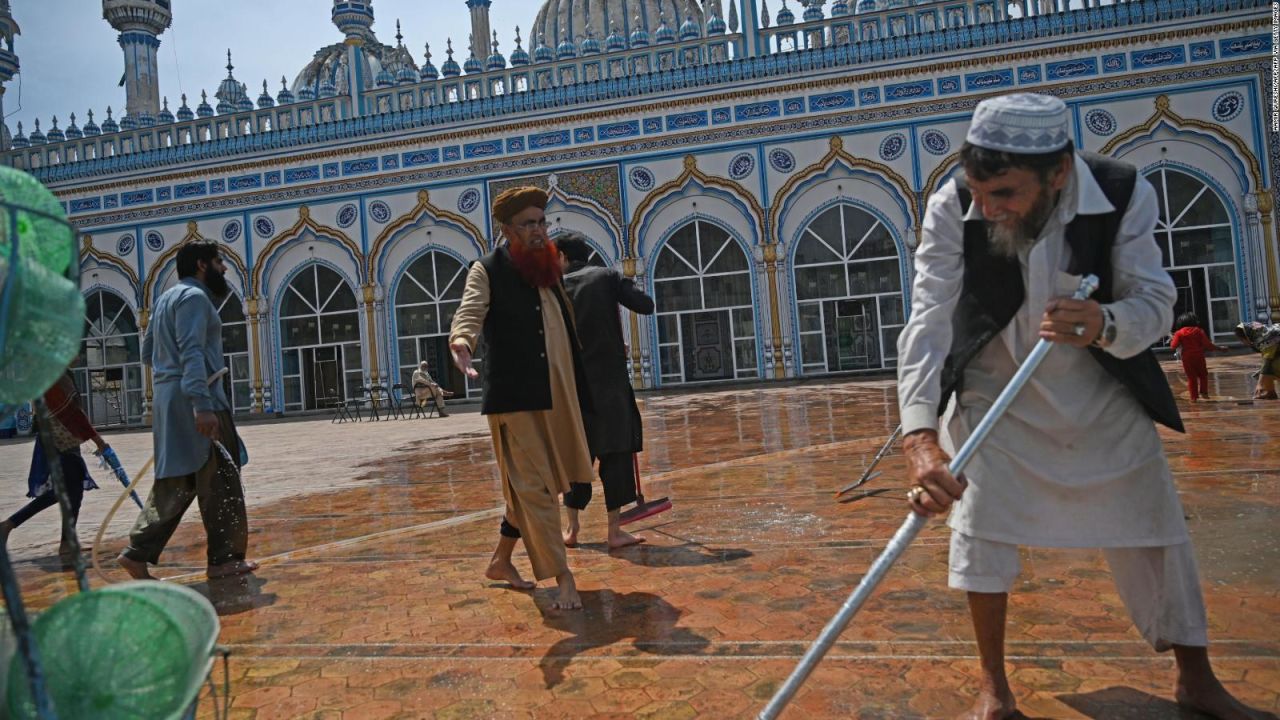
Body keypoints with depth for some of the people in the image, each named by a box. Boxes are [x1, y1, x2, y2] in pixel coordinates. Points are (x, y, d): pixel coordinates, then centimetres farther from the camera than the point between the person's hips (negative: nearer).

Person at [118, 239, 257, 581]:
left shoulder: (167, 298, 23)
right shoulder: (195, 297, -9)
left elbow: (148, 352, 26)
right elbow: (191, 352, -22)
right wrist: (202, 404, -30)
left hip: (169, 400, 10)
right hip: (193, 402, -10)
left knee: (176, 482, 11)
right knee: (221, 482, -4)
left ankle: (138, 552, 7)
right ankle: (225, 558, 2)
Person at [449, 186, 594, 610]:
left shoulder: (550, 268, 13)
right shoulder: (488, 270, -4)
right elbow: (469, 312, -20)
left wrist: (581, 393, 20)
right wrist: (461, 343, -43)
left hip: (557, 395, 7)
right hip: (516, 396, -7)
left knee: (530, 484, 16)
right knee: (534, 486, -3)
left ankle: (501, 560, 34)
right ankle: (563, 579, 3)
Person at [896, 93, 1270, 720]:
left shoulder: (1124, 195, -22)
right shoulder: (952, 209, -27)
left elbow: (1155, 303, -18)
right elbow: (928, 321, -35)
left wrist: (1104, 325, -44)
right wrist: (920, 438, -47)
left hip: (1099, 390, 2)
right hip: (991, 386, -1)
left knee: (1153, 521, 8)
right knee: (980, 521, -9)